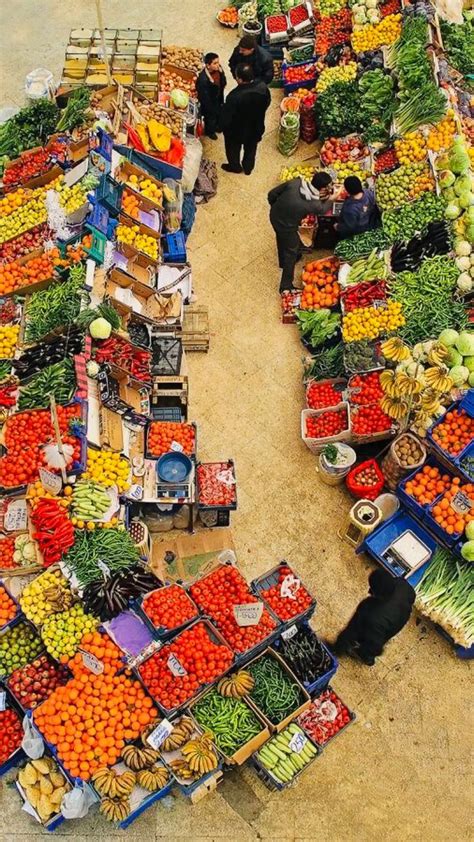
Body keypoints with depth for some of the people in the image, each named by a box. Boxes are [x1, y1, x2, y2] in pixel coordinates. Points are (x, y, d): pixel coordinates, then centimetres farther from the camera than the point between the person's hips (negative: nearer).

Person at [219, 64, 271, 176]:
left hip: (237, 130, -4)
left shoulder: (235, 96, -39)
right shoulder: (263, 87, -24)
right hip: (256, 127, 4)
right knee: (251, 148, 31)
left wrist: (224, 127, -7)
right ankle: (248, 167, 52)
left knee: (233, 148, 28)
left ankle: (234, 166, 52)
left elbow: (226, 117, -28)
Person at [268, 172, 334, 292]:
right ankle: (286, 286, 27)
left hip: (274, 215, 6)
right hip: (286, 227, -6)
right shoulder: (314, 204, -28)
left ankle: (283, 261, 63)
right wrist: (330, 199, 17)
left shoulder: (296, 182, -20)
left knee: (282, 239, 34)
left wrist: (275, 207, 11)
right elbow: (323, 210, -2)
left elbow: (272, 194, -8)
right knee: (291, 253, 17)